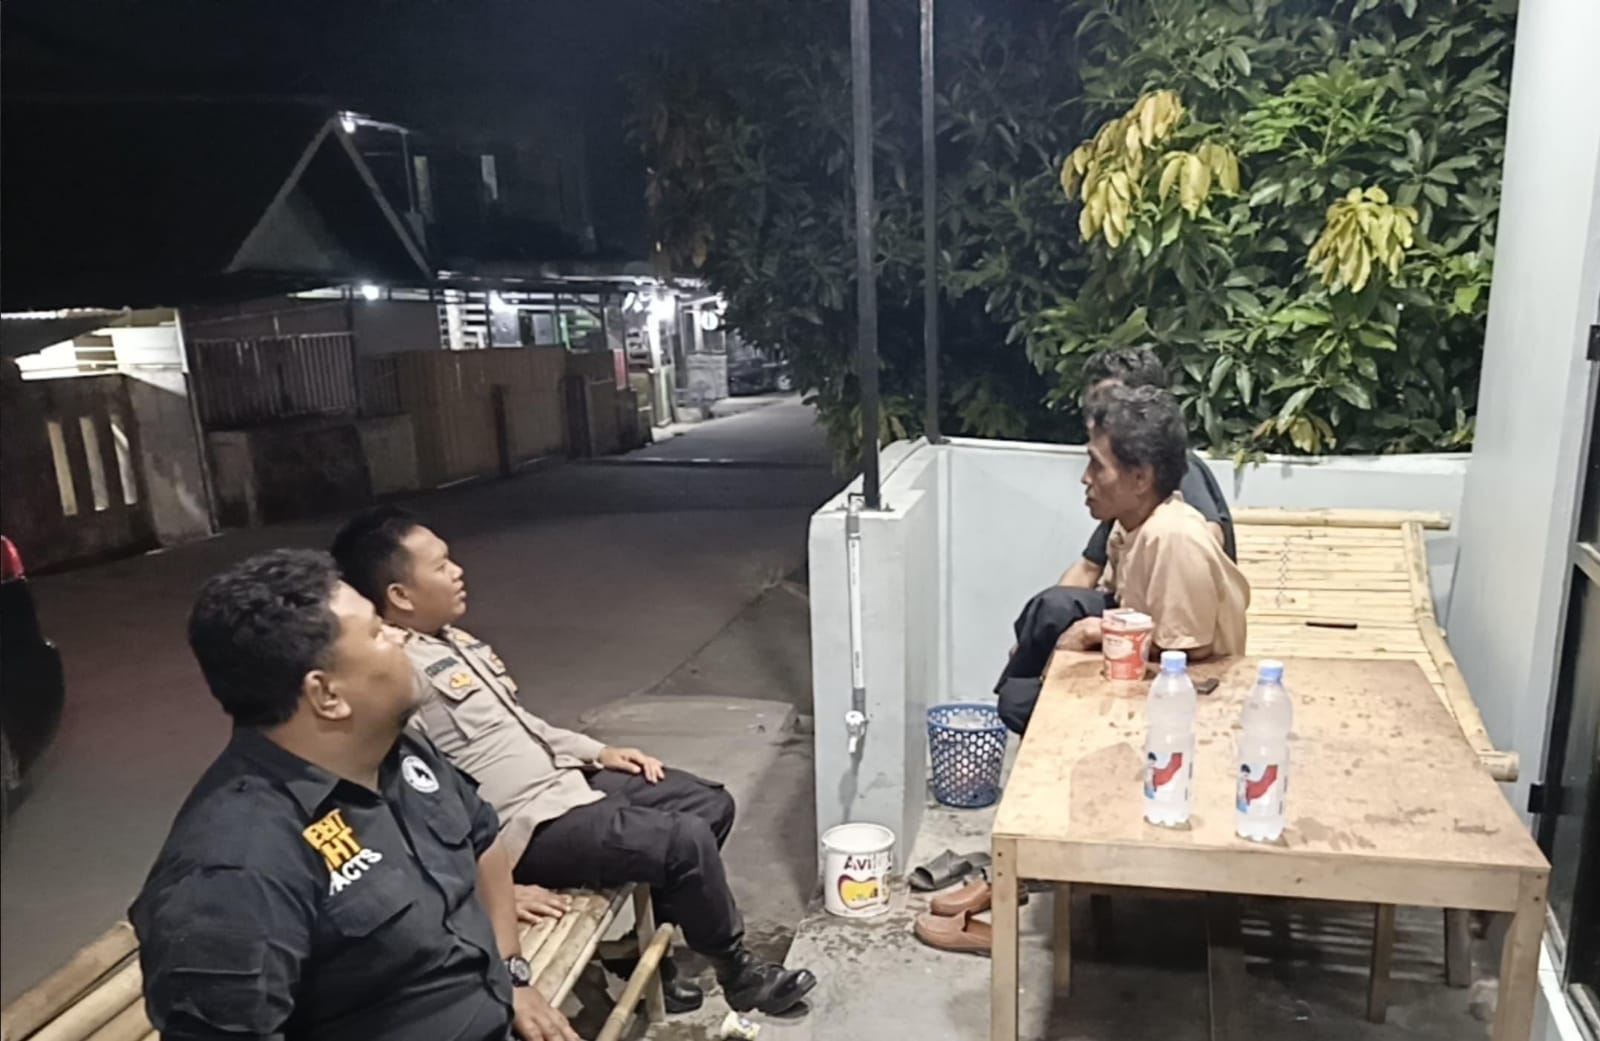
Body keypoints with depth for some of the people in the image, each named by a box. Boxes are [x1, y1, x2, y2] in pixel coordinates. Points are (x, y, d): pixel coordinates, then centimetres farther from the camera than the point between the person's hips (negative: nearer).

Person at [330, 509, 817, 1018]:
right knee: (687, 842, -19)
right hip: (528, 828, -10)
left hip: (566, 780, 10)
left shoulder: (451, 639, 10)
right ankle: (741, 976, 8)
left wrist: (597, 751, 11)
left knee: (711, 805, 7)